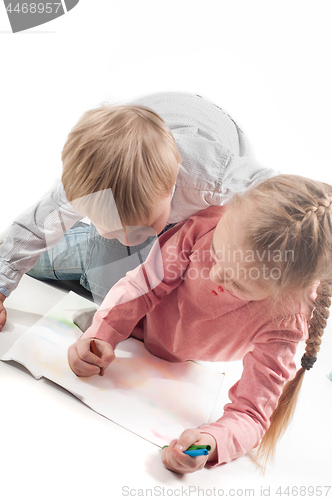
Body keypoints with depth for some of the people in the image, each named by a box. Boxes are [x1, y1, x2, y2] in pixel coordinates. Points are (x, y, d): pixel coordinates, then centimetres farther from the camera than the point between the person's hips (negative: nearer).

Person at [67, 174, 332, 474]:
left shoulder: (283, 324, -38)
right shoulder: (204, 226, -36)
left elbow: (250, 414, -33)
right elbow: (146, 285, -24)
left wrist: (212, 441, -55)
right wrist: (100, 335, -37)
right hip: (138, 323, 2)